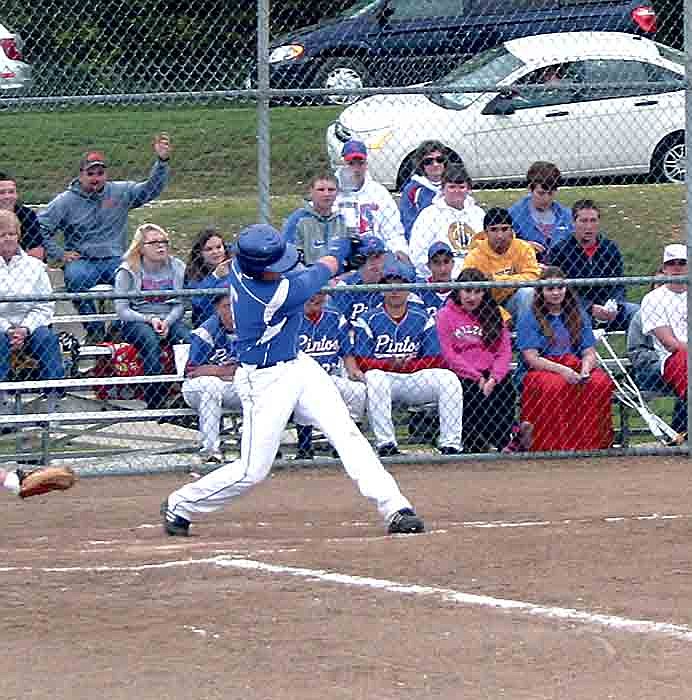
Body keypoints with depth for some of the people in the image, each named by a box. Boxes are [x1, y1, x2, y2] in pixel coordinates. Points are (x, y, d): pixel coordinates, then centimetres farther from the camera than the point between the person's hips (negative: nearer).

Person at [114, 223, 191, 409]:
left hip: (168, 319, 3)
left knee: (189, 338, -29)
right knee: (151, 341, -36)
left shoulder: (176, 268, 9)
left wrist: (167, 322, -13)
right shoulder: (128, 271, 0)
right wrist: (150, 319, -16)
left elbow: (180, 304, 7)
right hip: (136, 321, -3)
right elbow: (122, 310, -4)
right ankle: (155, 404, -36)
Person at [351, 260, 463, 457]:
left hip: (415, 379, 2)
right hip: (384, 377, -2)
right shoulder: (368, 320, 0)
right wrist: (392, 364, -25)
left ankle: (450, 444, -22)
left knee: (449, 379, -21)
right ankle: (386, 445, -34)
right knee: (375, 377, -36)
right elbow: (362, 363, -9)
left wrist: (408, 365, -18)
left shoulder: (422, 319, 6)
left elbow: (435, 361, 0)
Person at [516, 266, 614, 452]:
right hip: (540, 371, -3)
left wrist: (585, 370, -13)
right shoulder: (529, 319, 3)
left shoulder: (579, 316, 17)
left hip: (575, 369, 3)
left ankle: (594, 443, -25)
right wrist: (562, 370, -21)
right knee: (555, 386, -38)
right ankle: (554, 446, -37)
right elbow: (531, 358, -7)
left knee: (601, 382, -28)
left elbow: (589, 353, 11)